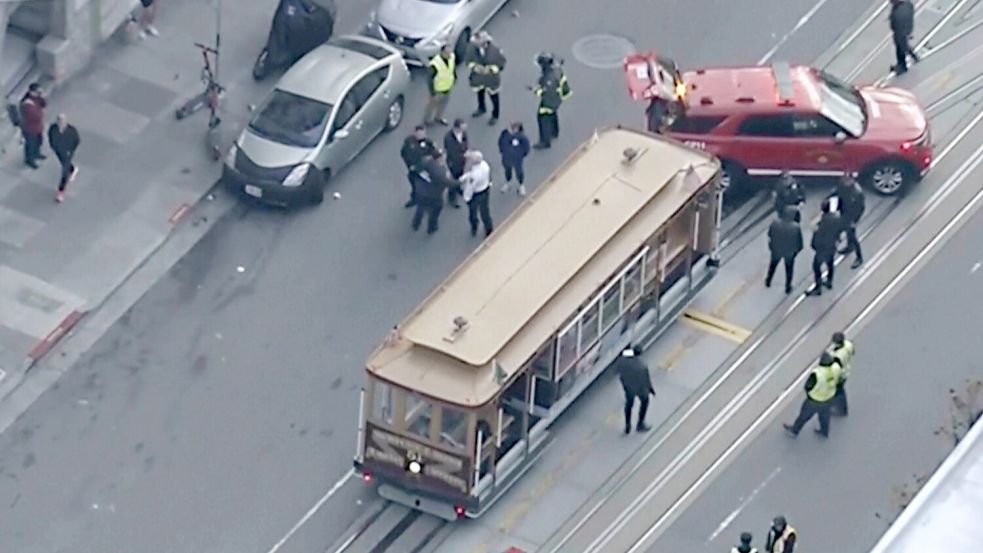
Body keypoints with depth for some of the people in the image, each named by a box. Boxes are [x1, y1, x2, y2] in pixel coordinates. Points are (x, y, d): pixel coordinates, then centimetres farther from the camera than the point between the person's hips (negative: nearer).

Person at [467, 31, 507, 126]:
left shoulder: (495, 49, -26)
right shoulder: (473, 47, -20)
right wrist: (474, 67, -24)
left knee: (493, 98, 13)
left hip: (491, 79, -3)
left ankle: (495, 116, 36)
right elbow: (469, 60, -4)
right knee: (479, 94, 28)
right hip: (478, 78, 4)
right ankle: (481, 109, 58)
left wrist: (490, 69, -28)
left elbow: (501, 64, -15)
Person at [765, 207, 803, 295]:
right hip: (790, 252, -2)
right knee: (789, 268, 26)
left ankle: (768, 281, 51)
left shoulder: (775, 223, -28)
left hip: (776, 249, 2)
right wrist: (798, 250, 2)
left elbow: (769, 234, -9)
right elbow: (799, 241, -18)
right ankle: (788, 287, 41)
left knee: (773, 265, 31)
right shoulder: (796, 227, -32)